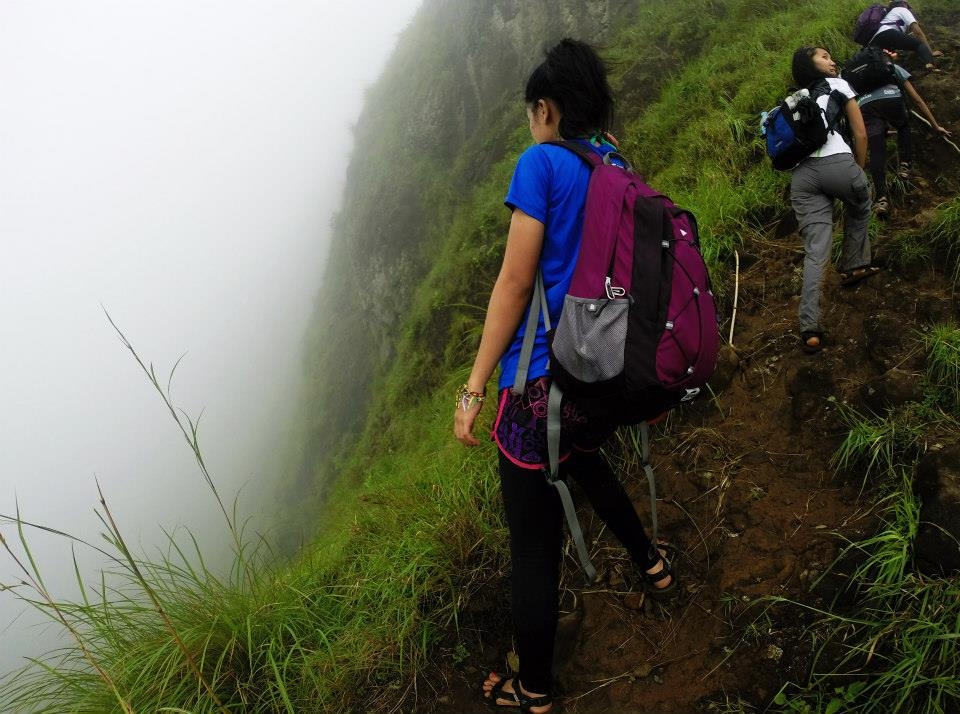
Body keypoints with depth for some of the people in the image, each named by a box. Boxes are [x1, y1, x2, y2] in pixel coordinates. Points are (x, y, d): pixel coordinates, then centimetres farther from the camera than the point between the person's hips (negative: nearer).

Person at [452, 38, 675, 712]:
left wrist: (474, 388, -10)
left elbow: (515, 283, -13)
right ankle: (651, 562, 49)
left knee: (534, 547, 7)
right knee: (582, 455, 40)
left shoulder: (542, 163, -9)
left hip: (545, 382, -7)